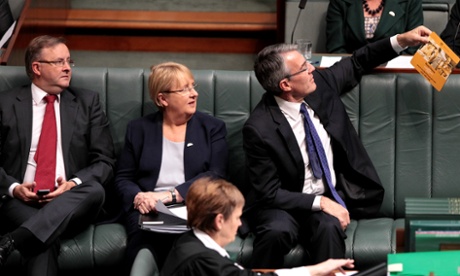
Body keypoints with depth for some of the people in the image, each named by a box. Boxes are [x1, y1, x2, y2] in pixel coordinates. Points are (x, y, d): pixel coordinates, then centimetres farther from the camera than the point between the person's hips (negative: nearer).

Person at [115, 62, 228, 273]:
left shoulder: (212, 128, 13)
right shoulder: (139, 129, 17)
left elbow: (216, 175, 0)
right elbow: (123, 178, 14)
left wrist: (171, 195, -12)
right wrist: (138, 197, -10)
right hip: (149, 209, 1)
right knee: (144, 243, -34)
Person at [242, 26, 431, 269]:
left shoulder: (321, 84, -3)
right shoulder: (259, 129, -19)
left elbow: (357, 64, 17)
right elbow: (269, 193, -16)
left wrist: (401, 41, 9)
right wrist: (319, 203, -21)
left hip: (330, 197, 4)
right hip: (283, 205, -3)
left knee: (328, 228, -32)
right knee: (277, 232, -36)